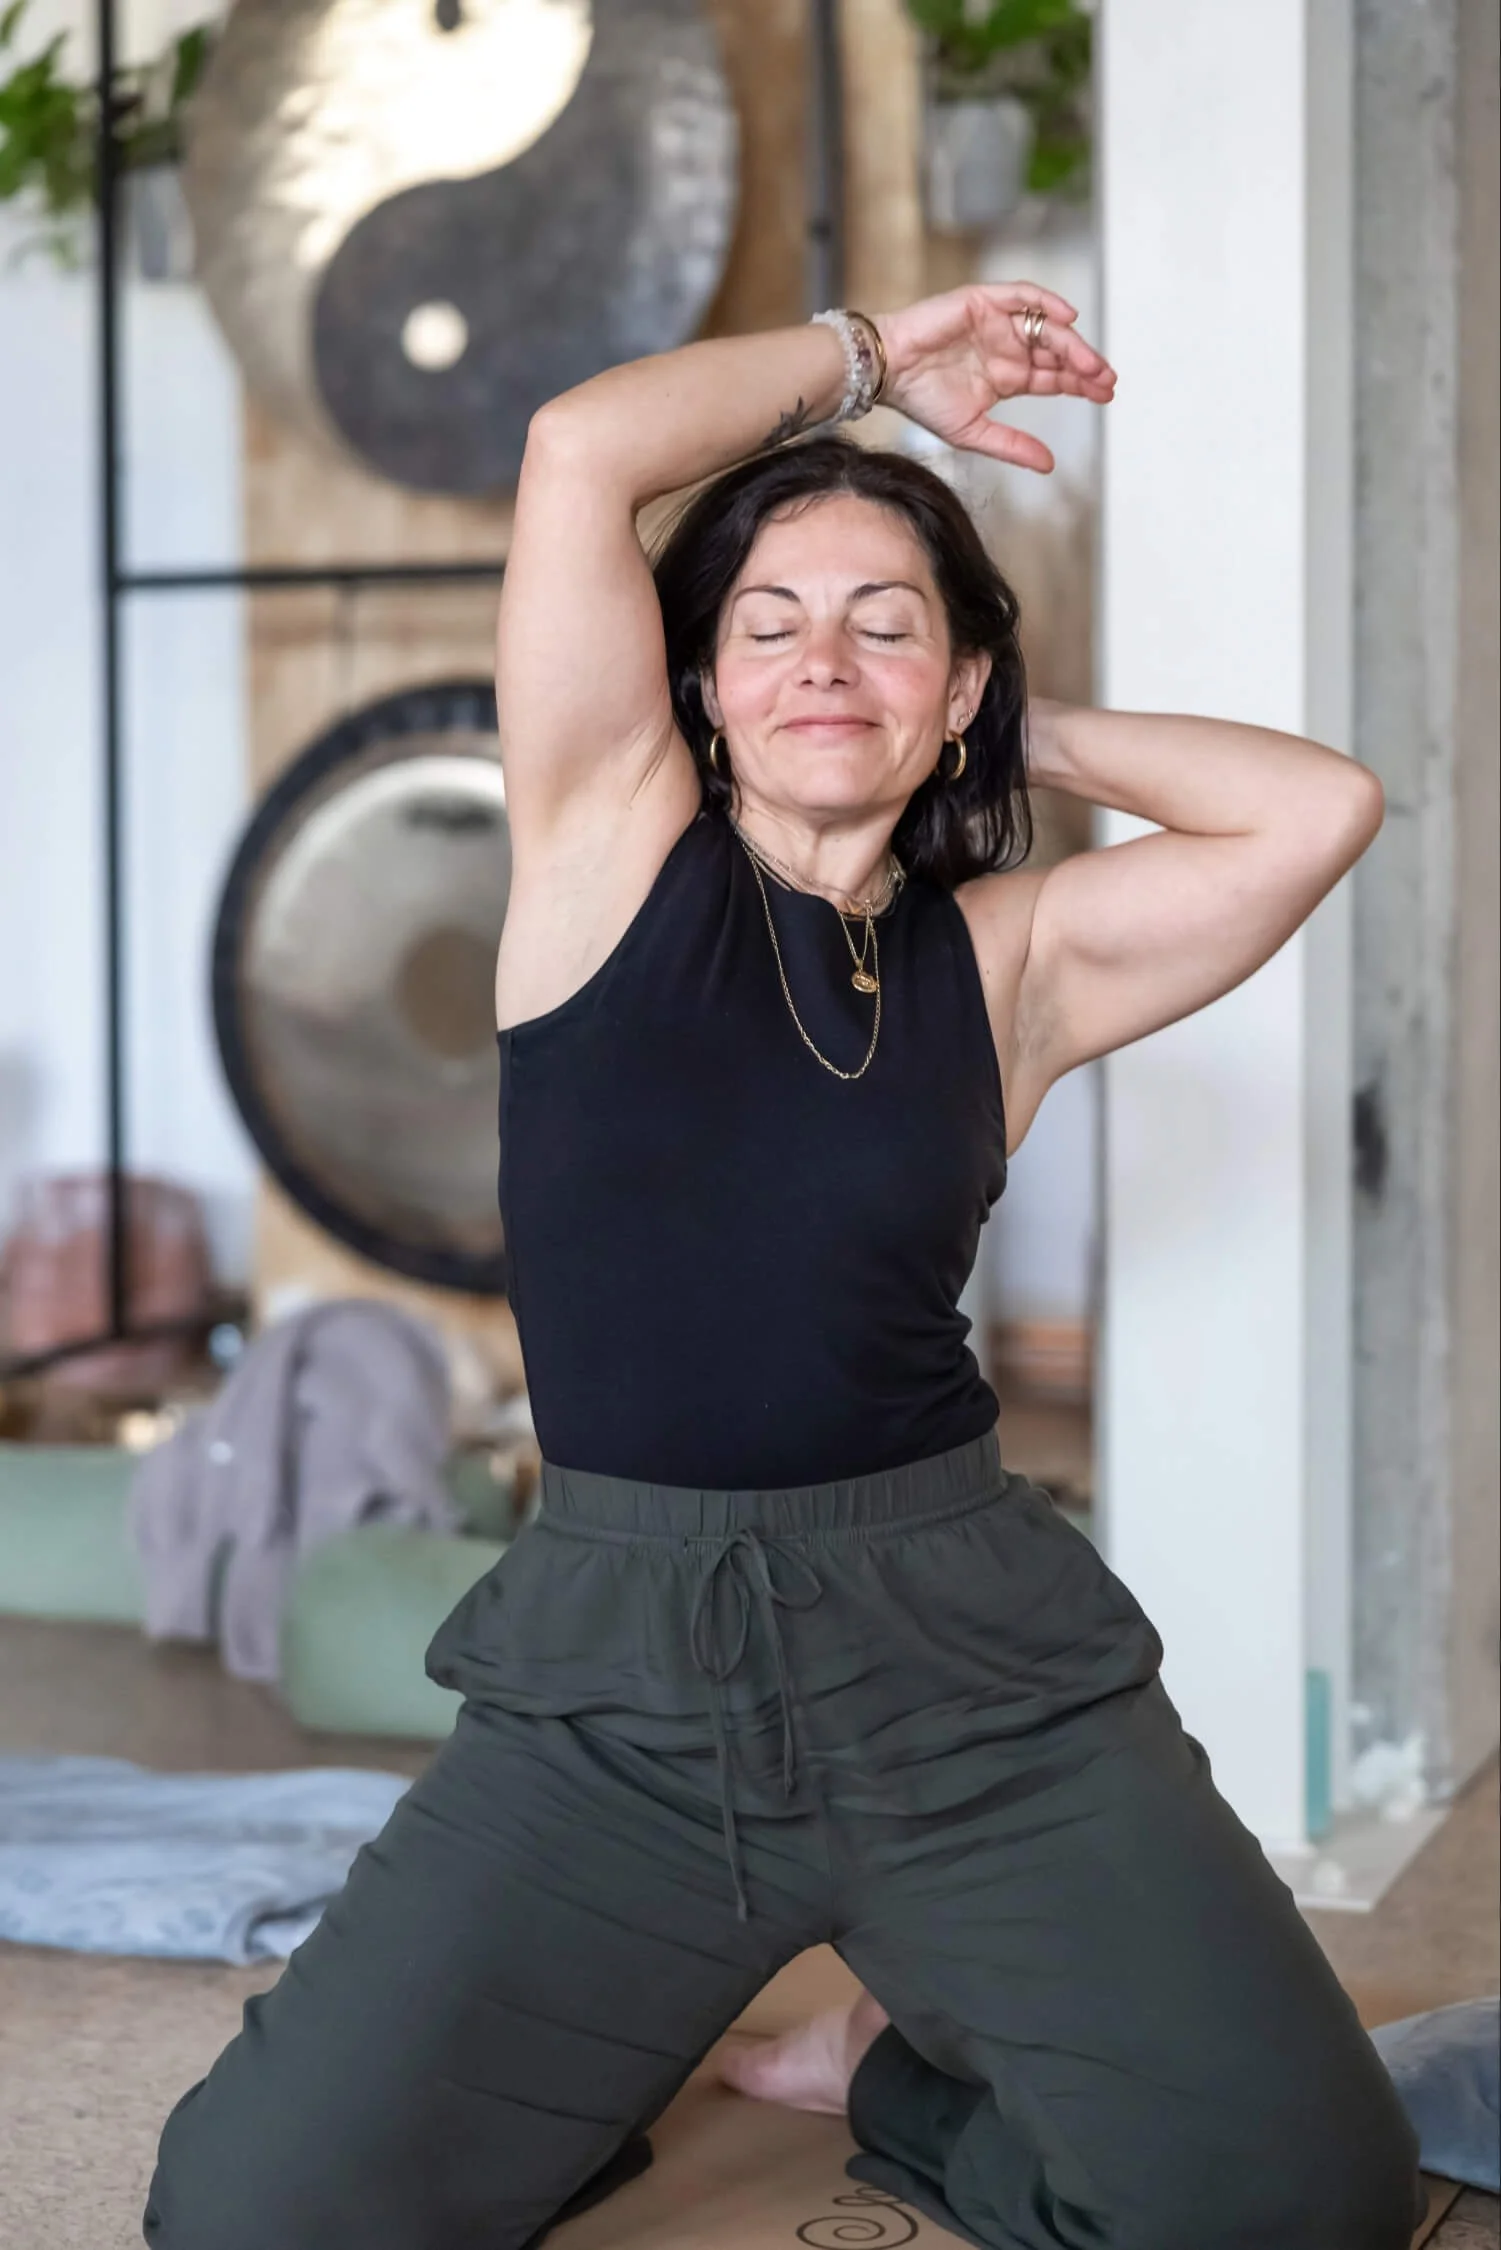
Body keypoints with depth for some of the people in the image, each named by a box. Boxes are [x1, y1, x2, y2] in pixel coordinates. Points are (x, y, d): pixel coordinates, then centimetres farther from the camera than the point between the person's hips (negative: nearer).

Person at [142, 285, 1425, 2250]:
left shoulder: (1008, 954, 8)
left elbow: (1321, 811, -4)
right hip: (618, 1673, -1)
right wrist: (866, 355, 7)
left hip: (958, 1648, 1)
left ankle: (915, 2068, 19)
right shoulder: (615, 845, 3)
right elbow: (582, 447, -7)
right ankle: (622, 2058, 20)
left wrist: (1036, 734, 8)